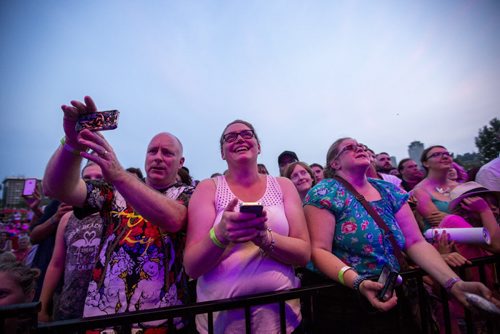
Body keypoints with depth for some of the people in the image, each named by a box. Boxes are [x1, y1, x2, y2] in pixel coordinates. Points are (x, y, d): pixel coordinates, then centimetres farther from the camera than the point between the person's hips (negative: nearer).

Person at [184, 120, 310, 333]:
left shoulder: (283, 186, -2)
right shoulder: (209, 188, -6)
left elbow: (304, 253, -6)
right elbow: (191, 267, -10)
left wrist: (264, 237, -24)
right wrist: (220, 234, -30)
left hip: (279, 309, 1)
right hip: (220, 314, 0)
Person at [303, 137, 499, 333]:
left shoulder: (389, 191, 6)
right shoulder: (325, 193, -13)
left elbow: (415, 242, 3)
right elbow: (319, 251, -17)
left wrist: (454, 283, -10)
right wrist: (357, 282, -29)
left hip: (393, 295, 6)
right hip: (345, 300, -5)